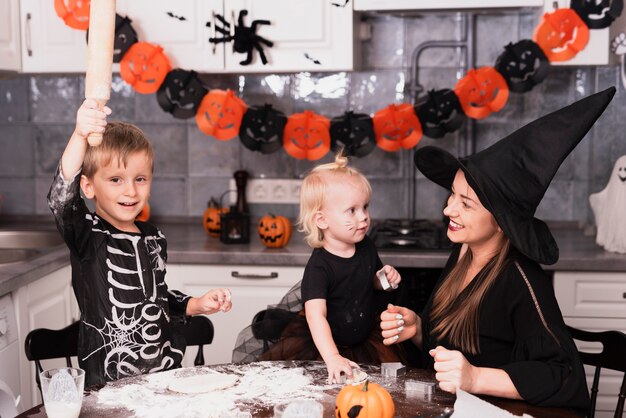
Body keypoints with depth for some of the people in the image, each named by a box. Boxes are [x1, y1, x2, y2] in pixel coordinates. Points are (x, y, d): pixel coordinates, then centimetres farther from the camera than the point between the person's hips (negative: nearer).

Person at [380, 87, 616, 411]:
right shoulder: (462, 255, 1)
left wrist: (474, 378, -32)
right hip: (443, 403, 6)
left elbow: (564, 376, -24)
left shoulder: (520, 281, -21)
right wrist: (416, 328, -6)